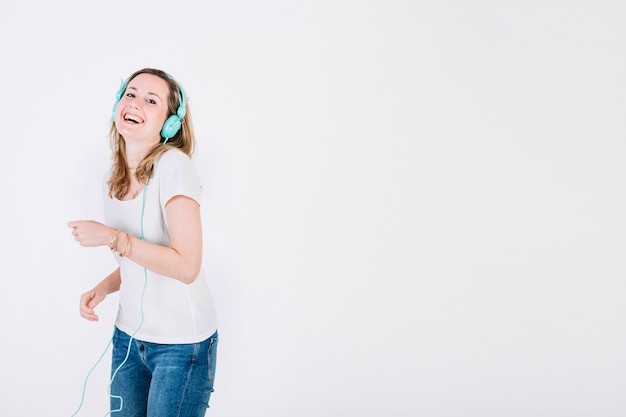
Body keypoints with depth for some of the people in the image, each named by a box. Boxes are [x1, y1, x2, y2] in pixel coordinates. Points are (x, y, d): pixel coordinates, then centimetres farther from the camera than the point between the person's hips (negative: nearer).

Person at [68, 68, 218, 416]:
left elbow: (186, 266, -23)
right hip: (129, 335, 7)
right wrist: (103, 288, -1)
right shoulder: (113, 179, 5)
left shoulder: (174, 165, -18)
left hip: (181, 344, -6)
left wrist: (112, 237, -21)